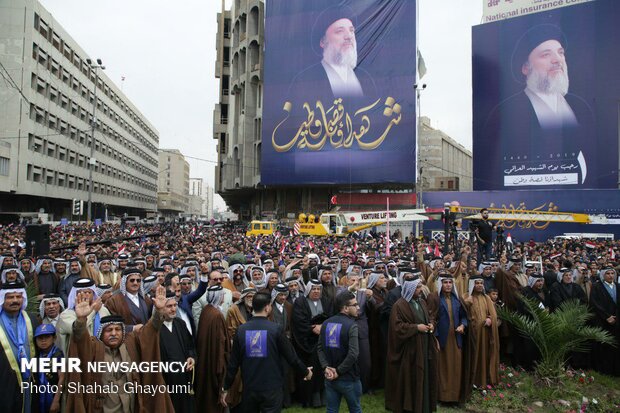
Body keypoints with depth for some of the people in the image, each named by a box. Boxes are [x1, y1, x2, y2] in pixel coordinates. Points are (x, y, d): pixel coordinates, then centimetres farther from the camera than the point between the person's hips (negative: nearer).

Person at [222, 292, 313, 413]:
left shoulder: (241, 329, -5)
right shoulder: (275, 329, -13)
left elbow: (233, 362, -1)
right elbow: (290, 355, -7)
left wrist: (225, 388, 9)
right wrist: (305, 371, 11)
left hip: (249, 388, 4)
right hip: (271, 388, -3)